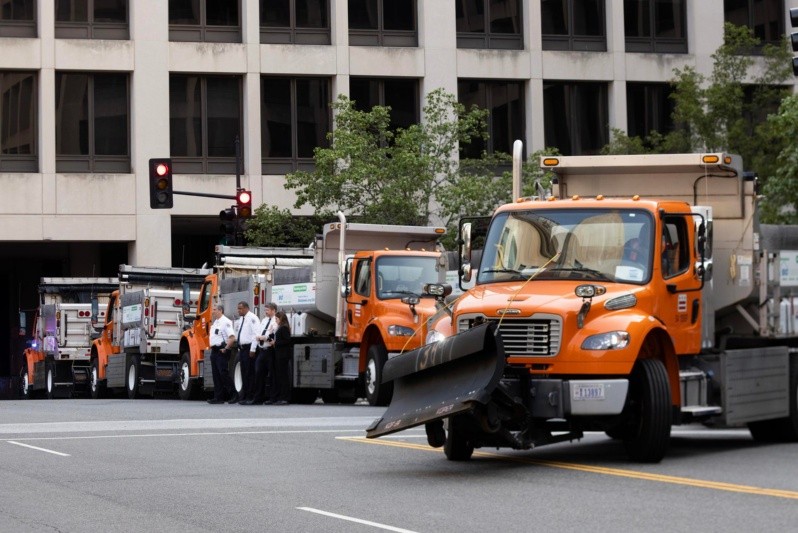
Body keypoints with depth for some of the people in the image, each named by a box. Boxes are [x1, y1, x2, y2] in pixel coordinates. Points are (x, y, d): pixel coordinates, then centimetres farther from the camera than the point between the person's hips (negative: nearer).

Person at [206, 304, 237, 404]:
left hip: (222, 351, -10)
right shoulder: (215, 323, 17)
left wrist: (226, 349, -20)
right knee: (216, 375, 8)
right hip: (214, 350, 10)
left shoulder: (225, 322, -13)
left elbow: (232, 337, -21)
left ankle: (234, 395, -5)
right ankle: (218, 397, 10)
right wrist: (211, 347, 15)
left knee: (223, 373, -12)